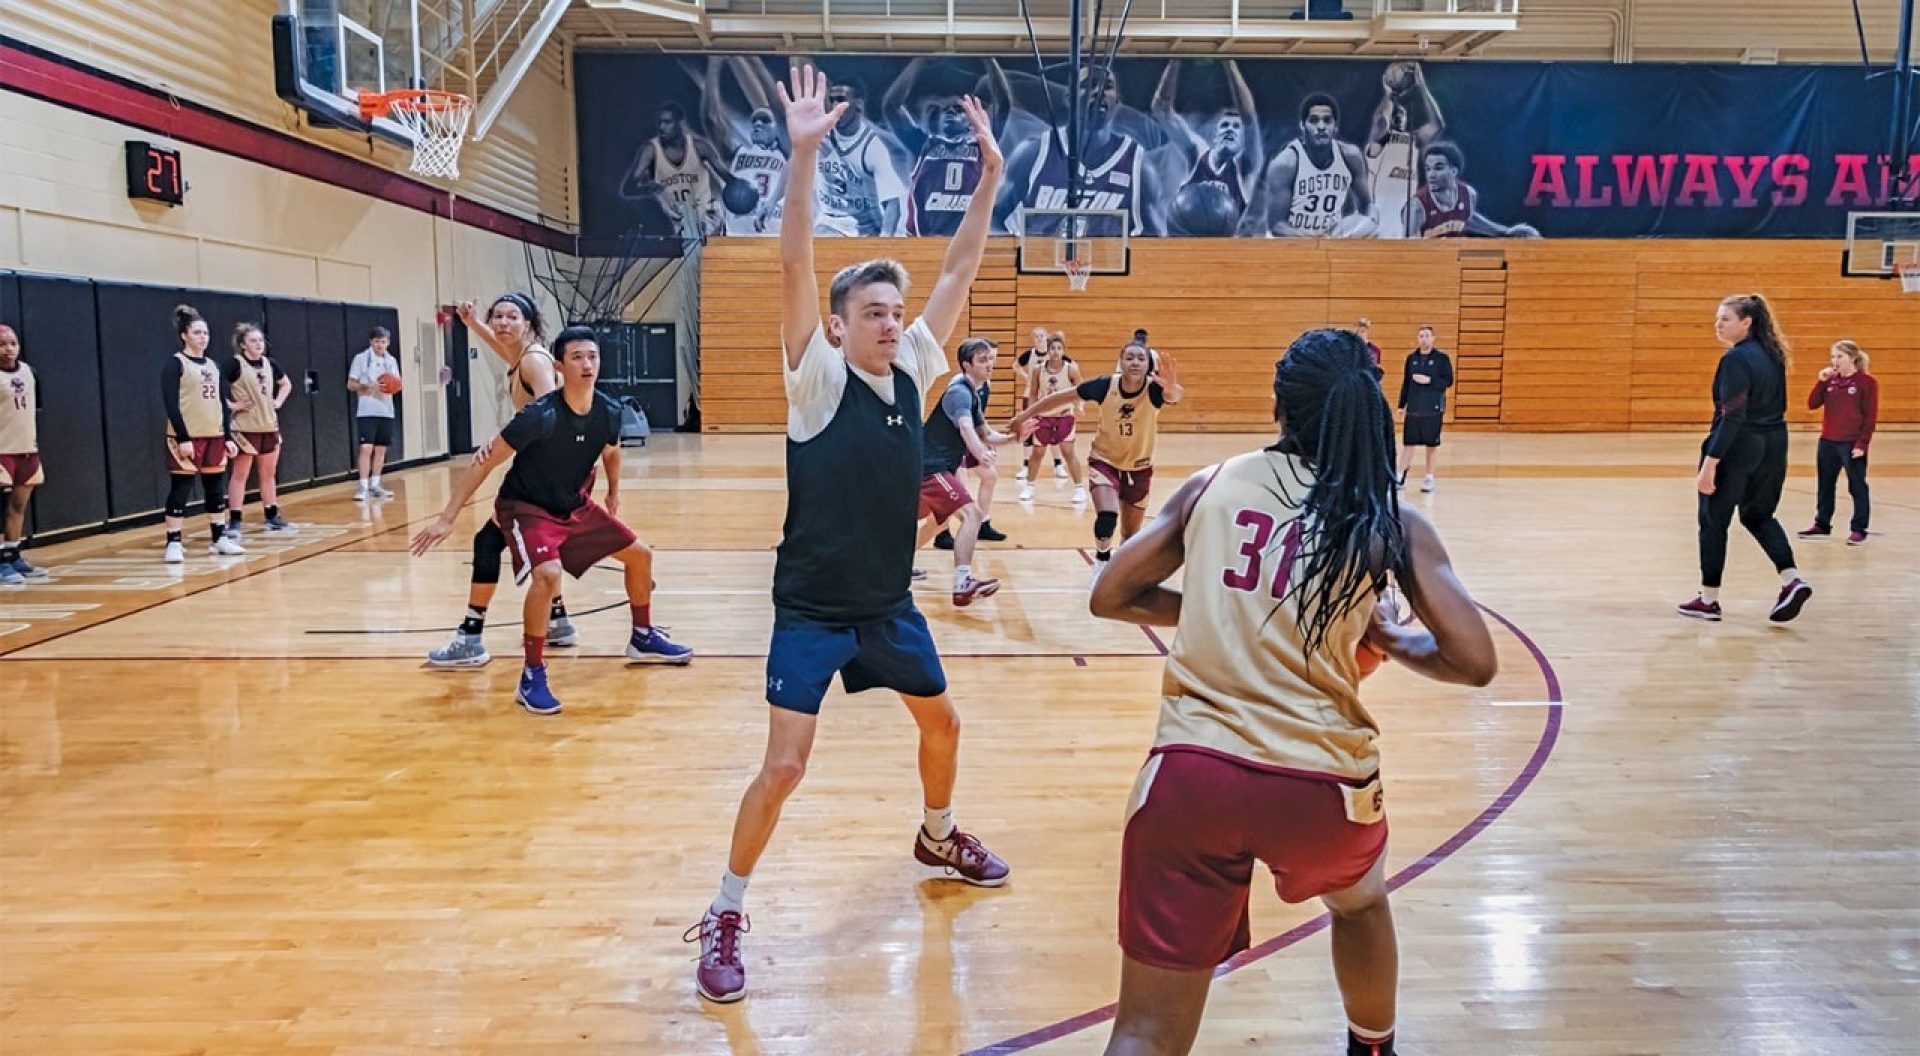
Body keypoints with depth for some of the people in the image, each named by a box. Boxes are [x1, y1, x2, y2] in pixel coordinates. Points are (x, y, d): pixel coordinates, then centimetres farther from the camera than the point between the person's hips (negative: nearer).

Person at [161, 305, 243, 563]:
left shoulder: (213, 365, 14)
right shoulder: (175, 363, -6)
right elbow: (171, 404, -12)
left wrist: (228, 436, 9)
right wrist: (183, 438, -19)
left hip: (214, 436, 6)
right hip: (187, 438, -6)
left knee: (216, 489, 10)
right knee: (180, 490, -3)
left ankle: (219, 539, 18)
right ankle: (174, 543, 1)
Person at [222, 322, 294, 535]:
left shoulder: (269, 363, 8)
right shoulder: (235, 364, -11)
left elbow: (286, 384, 25)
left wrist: (279, 401, 11)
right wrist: (230, 404, -18)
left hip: (270, 426, 6)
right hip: (246, 428, -6)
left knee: (269, 474, 13)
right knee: (239, 474, -2)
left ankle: (272, 517, 22)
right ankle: (234, 521, 1)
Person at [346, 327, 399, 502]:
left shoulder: (391, 361, 12)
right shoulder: (361, 358, -2)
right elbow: (350, 385, -2)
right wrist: (368, 386, -19)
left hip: (386, 411, 5)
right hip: (366, 412, -5)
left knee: (381, 449, 8)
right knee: (366, 448, -11)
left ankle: (374, 486, 16)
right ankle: (363, 487, -9)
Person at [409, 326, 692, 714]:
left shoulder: (610, 412, -11)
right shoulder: (541, 416, -29)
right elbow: (484, 464, -24)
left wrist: (613, 495, 24)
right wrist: (447, 518, -25)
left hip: (574, 507, 7)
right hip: (525, 508, -7)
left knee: (640, 554, 11)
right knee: (548, 573, -32)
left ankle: (643, 638, 33)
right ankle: (532, 676, -18)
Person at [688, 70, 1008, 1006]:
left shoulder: (911, 372, 0)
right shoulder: (819, 378, -14)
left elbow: (957, 273, 3)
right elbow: (794, 270, -27)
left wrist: (990, 176, -3)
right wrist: (804, 155, -37)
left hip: (889, 601, 6)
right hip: (812, 607, -6)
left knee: (942, 724, 21)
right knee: (784, 763, -9)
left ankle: (938, 839, 48)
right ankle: (723, 916, 9)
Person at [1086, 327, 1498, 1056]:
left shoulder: (1212, 485, 8)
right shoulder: (1394, 524, 5)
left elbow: (1111, 598, 13)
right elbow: (1474, 663, 1)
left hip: (1191, 771, 0)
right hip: (1321, 781, 1)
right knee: (1360, 904, 38)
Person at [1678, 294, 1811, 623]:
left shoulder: (1736, 358, -16)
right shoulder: (1771, 354, 10)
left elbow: (1733, 416, -22)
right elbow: (1775, 406, 16)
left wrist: (1710, 463, -23)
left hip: (1737, 447, -8)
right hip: (1774, 445, 8)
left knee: (1713, 520, 5)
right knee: (1758, 515, 21)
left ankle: (1708, 600, 11)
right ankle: (1792, 581, 3)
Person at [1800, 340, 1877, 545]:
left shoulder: (1866, 382, -7)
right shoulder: (1830, 379, 8)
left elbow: (1870, 416, -8)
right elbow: (1812, 405, 3)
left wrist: (1862, 444, -13)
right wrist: (1821, 381, -8)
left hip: (1852, 444, -6)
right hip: (1827, 443, 6)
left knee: (1857, 487, 1)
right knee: (1824, 486, 14)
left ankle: (1858, 530, 7)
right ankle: (1822, 525, 24)